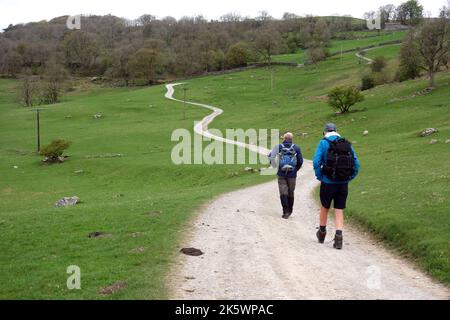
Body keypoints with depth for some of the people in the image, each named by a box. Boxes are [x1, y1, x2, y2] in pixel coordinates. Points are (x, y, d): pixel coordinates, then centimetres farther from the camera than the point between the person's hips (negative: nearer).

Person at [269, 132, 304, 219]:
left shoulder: (279, 147, -3)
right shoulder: (296, 148, -2)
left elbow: (270, 157, -5)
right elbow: (300, 161, -2)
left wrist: (276, 165, 9)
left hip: (281, 174, -1)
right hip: (292, 174, 1)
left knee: (283, 193, 2)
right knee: (290, 193, 14)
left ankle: (286, 211, -8)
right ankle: (290, 210, 25)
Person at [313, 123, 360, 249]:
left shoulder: (323, 143, -4)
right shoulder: (347, 144, 7)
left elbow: (316, 162, -14)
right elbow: (356, 164, 4)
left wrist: (319, 177, -3)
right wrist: (349, 178, 8)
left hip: (328, 183, -2)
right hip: (343, 184, 2)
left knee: (325, 207, 17)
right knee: (339, 210, 8)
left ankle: (322, 233, 34)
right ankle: (338, 236, -6)